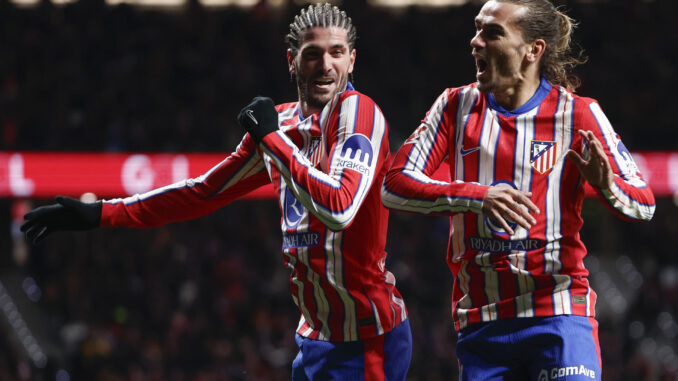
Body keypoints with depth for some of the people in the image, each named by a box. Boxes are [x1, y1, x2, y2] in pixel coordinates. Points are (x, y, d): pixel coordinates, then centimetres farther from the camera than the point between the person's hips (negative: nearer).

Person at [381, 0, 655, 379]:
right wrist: (477, 197, -21)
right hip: (479, 324, 3)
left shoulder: (577, 114, 0)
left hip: (559, 318, -3)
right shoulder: (457, 106, 6)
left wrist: (607, 187, -23)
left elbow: (644, 205, 1)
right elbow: (395, 185, -4)